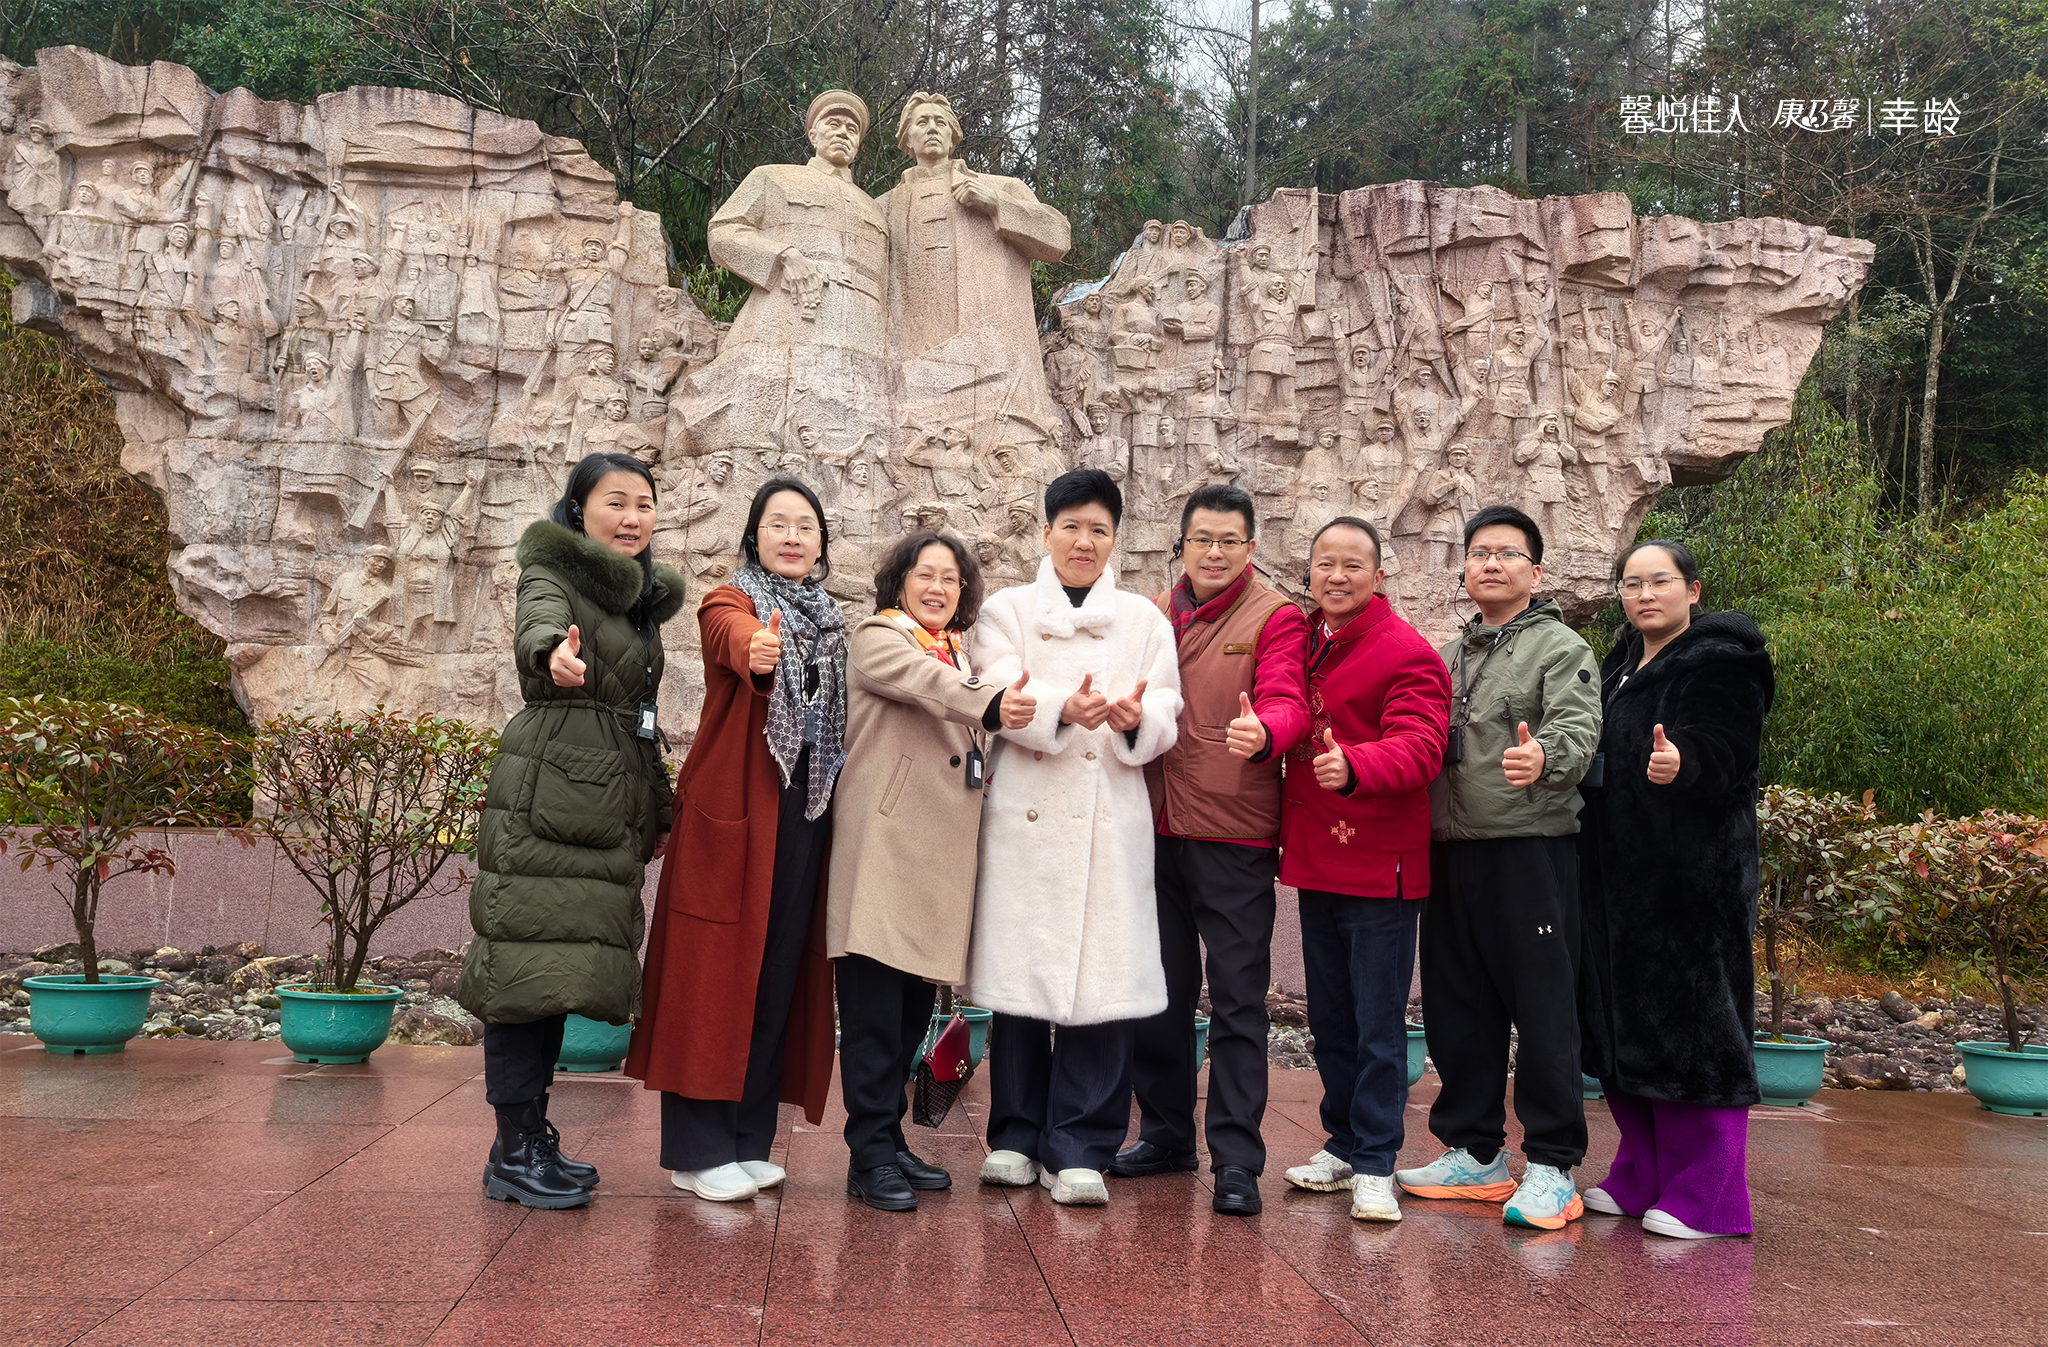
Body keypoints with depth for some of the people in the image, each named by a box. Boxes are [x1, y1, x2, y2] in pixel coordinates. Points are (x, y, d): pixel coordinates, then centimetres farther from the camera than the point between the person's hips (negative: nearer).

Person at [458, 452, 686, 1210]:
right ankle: (514, 1152, 0)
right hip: (546, 799, -8)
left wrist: (658, 807, 24)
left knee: (565, 969, 9)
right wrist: (553, 653, -50)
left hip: (608, 809, 8)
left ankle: (532, 1136, 16)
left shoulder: (642, 598, 20)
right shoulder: (553, 574, -2)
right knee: (533, 964, -7)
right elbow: (536, 626, -27)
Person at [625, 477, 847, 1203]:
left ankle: (747, 1139, 19)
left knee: (782, 972, 8)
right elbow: (733, 639, -27)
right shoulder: (730, 601, -2)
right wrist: (755, 651, -50)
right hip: (734, 807, -6)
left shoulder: (831, 623, 17)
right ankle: (696, 1149, 3)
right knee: (717, 968, -5)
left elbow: (841, 721, 16)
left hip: (805, 813, 6)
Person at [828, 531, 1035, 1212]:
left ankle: (891, 1137, 19)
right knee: (875, 1000, -7)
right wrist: (991, 706, -40)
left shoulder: (961, 653, 23)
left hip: (941, 850, 7)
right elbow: (930, 685, -22)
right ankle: (870, 1156, -2)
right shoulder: (878, 638, 0)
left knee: (916, 1000, 9)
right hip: (884, 844, -7)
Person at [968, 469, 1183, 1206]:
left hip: (1111, 820, 1)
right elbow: (1002, 699, -6)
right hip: (1026, 814, 0)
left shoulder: (1144, 620, 15)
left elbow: (1166, 717, 3)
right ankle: (1016, 1135, 16)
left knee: (1100, 977, -4)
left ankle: (1077, 1148, 5)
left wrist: (1137, 719, -21)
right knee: (1019, 974, 1)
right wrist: (1063, 709, -26)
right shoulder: (1007, 611, 11)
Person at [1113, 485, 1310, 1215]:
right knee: (1160, 988, 15)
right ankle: (1166, 1131, 30)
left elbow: (1286, 703, -17)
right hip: (1155, 827, 6)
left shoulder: (1275, 617, -3)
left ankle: (1237, 1159, 5)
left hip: (1234, 834, -6)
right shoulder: (1153, 616, 13)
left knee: (1236, 997, -2)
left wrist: (1263, 734, -38)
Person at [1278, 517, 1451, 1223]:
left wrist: (1353, 766, -40)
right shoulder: (1302, 643, 12)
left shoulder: (1407, 653, -10)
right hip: (1314, 861, 7)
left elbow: (1418, 748, -23)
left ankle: (1374, 1165, 9)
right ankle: (1344, 1144, 29)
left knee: (1378, 1026, -1)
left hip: (1379, 867, -7)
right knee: (1329, 1019, 16)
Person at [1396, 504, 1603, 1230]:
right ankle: (1474, 1152, 25)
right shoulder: (1448, 655, 19)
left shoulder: (1560, 647, -1)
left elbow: (1578, 727, -17)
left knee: (1543, 1007, -4)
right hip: (1451, 850, 7)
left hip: (1532, 849, -7)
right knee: (1456, 1006, 12)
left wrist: (1545, 755, -39)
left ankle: (1552, 1167, 6)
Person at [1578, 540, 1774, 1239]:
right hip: (1619, 876, 8)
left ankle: (1705, 1198, 3)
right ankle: (1641, 1179, 21)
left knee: (1688, 1023, -6)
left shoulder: (1720, 661, -7)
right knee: (1624, 1020, 10)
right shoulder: (1621, 665, 18)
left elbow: (1723, 749, -23)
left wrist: (1680, 761, -42)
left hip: (1693, 878, -8)